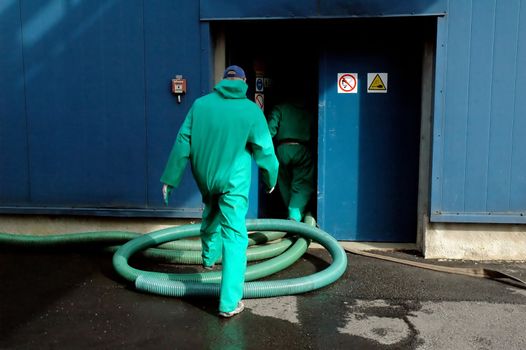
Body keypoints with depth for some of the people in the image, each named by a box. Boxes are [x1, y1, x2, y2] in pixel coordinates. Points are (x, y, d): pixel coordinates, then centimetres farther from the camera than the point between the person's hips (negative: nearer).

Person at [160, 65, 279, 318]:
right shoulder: (251, 110, -6)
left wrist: (170, 178, 5)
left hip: (205, 178, 4)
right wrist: (271, 179, 14)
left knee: (211, 215, 33)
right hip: (233, 181, -4)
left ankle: (209, 257, 51)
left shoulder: (200, 104, 0)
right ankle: (229, 302, -1)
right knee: (234, 237, -1)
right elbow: (265, 150, -3)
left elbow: (182, 143, 0)